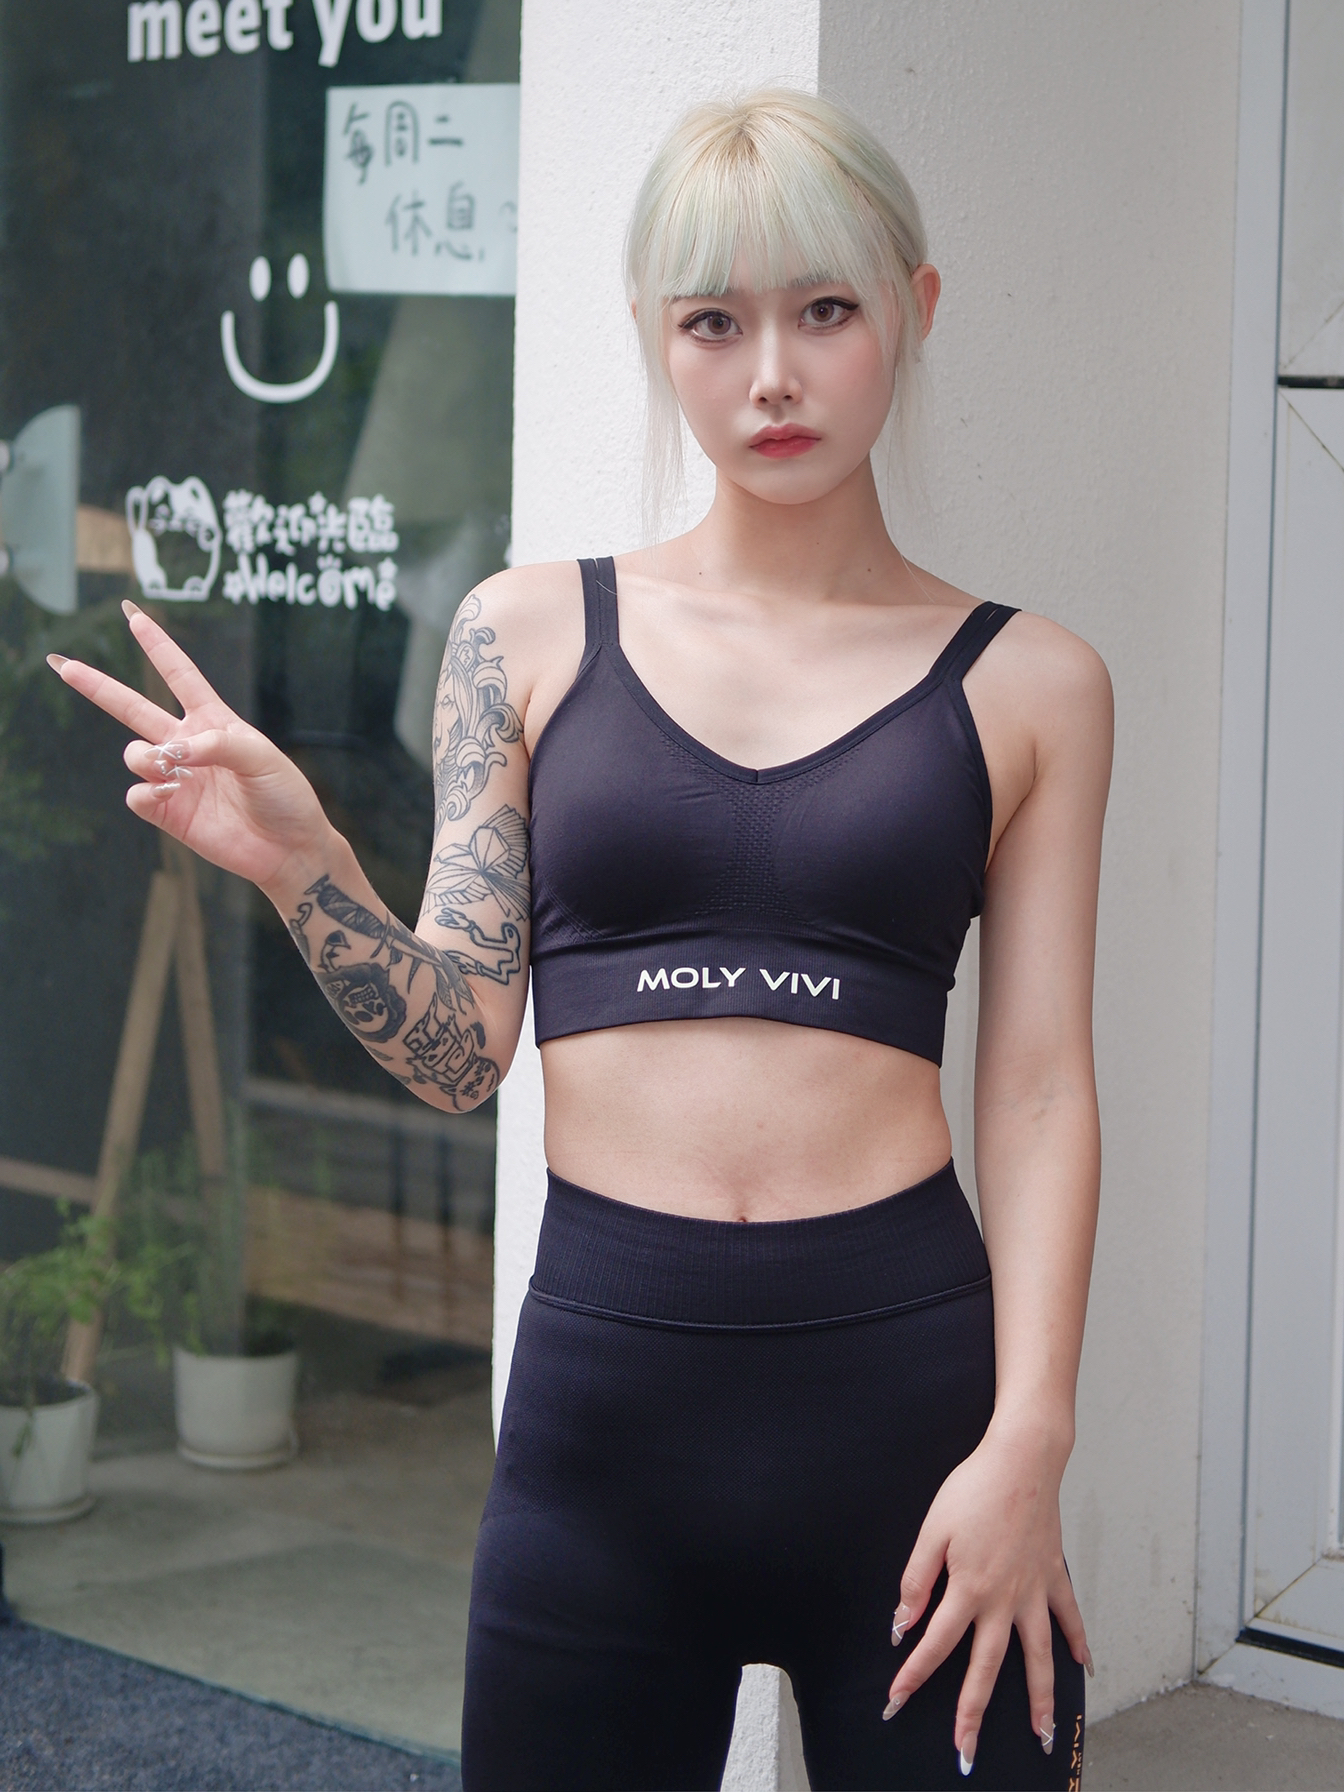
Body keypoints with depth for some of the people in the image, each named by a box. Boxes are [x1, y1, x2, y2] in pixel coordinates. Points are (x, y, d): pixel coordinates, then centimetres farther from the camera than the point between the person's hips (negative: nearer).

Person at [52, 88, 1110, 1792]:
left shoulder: (1024, 682, 4)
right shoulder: (530, 633, 6)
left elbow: (1040, 1087, 1)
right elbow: (460, 1049, 4)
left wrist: (1025, 1444, -8)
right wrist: (299, 865, -13)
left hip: (906, 1383, 0)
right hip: (604, 1391, 1)